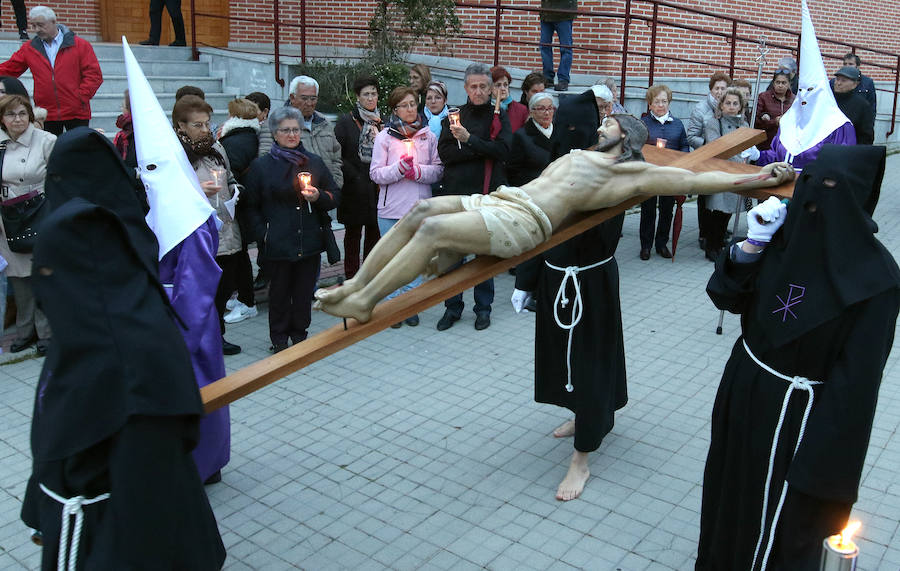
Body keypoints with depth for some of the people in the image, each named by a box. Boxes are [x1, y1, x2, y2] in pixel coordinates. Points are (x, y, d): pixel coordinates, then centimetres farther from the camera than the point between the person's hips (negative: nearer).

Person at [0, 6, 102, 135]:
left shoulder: (80, 45, 0)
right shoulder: (28, 49, 9)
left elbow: (94, 75, -4)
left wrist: (81, 98, -11)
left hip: (76, 114, -3)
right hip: (46, 115, 3)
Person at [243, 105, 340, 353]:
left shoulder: (315, 162, 11)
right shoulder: (261, 166, 3)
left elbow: (336, 196, 13)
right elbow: (251, 206, 3)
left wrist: (319, 196, -8)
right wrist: (263, 235, -8)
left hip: (310, 242, 3)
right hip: (277, 244, -2)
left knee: (305, 291, 9)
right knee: (279, 291, 5)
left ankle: (300, 335, 24)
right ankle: (279, 339, 19)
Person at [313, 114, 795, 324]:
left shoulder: (635, 174, 5)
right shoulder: (580, 154, 28)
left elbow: (693, 179, 2)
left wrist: (760, 179, 0)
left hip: (523, 221, -8)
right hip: (502, 198, 8)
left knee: (433, 229, -25)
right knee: (421, 210, -9)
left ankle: (364, 303, -16)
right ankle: (354, 284, -5)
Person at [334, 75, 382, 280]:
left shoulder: (382, 121, 11)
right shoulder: (346, 121, -2)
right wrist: (354, 176, -11)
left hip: (378, 188, 4)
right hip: (354, 188, -4)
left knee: (374, 232, 8)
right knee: (353, 233, 3)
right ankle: (351, 276, 11)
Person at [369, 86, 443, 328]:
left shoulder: (428, 135, 5)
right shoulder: (384, 137, 1)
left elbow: (438, 170, 3)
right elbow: (376, 173, -3)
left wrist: (418, 171, -14)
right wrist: (399, 168, -18)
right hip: (391, 209, -1)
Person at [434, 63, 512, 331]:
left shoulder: (499, 117, 5)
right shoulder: (454, 115, 7)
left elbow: (503, 150, -12)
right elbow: (444, 152, -7)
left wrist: (469, 140, -17)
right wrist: (482, 150, -14)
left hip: (488, 194, -1)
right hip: (456, 192, 1)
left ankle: (483, 307, 18)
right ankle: (452, 307, 17)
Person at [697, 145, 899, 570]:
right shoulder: (785, 233, -8)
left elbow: (857, 376, -20)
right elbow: (727, 298, 0)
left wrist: (819, 460, -18)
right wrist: (752, 245, -18)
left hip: (796, 413, -6)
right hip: (745, 388, 6)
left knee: (782, 519, 14)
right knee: (730, 491, 26)